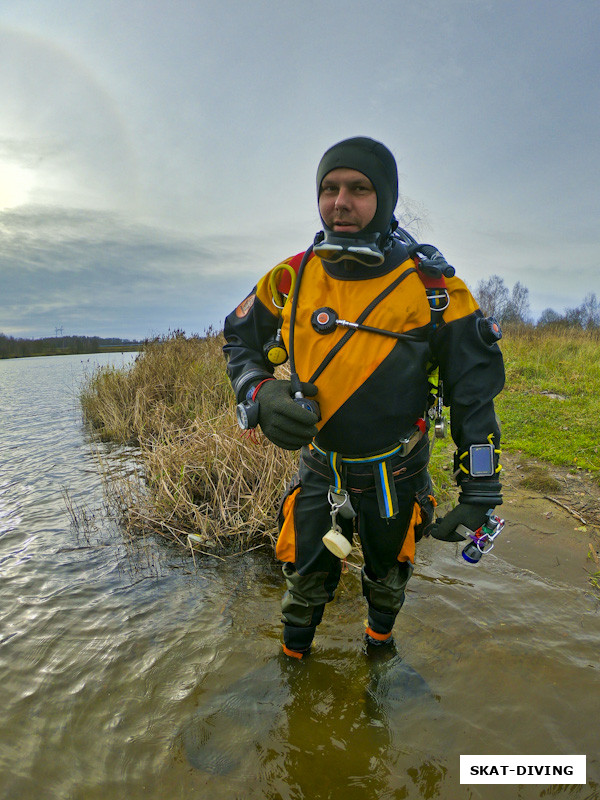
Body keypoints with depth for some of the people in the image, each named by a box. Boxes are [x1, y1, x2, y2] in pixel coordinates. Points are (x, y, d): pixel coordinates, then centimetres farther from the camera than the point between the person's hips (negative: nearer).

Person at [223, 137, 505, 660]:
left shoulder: (431, 285, -16)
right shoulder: (292, 277, -9)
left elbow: (474, 386, -10)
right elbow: (240, 340, 5)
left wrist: (479, 491, -11)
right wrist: (261, 396, -17)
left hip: (395, 473, -1)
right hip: (319, 464, 1)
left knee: (387, 574, 23)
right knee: (305, 579, 14)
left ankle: (380, 638, 58)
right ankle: (292, 656, 47)